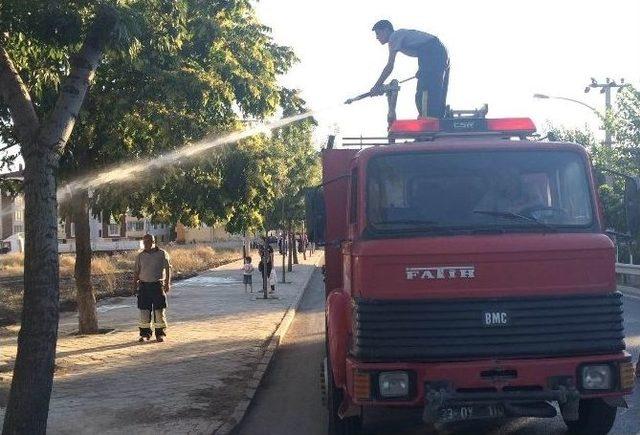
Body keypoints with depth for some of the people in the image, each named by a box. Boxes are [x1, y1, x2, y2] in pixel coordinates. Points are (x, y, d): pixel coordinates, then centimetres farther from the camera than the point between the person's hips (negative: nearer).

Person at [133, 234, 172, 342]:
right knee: (144, 310, 2)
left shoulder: (162, 254, 1)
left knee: (159, 310, 0)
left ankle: (160, 333, 9)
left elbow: (168, 268, 0)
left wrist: (167, 283, -8)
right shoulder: (140, 256, 9)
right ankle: (145, 334, 10)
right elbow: (136, 271, 12)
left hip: (158, 285, -2)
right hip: (144, 285, 2)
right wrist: (135, 285, 6)